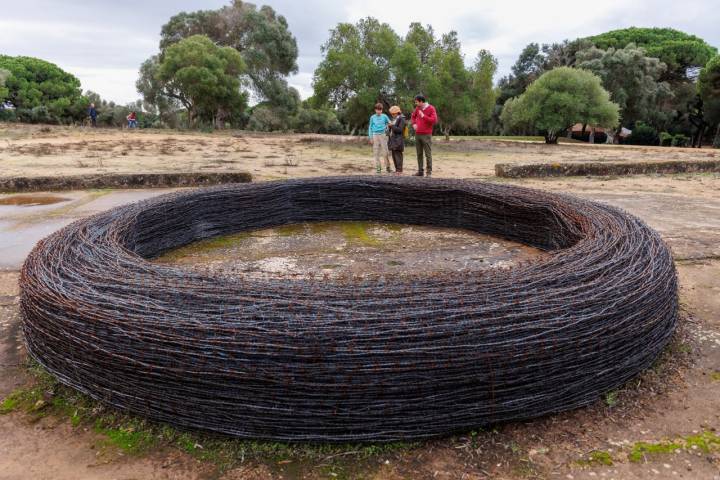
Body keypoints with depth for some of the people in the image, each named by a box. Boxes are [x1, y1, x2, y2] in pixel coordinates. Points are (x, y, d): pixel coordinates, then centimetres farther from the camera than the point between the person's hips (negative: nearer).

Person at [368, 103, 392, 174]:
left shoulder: (384, 116, 4)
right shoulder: (372, 117, 6)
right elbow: (370, 127, 10)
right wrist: (371, 138, 4)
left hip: (383, 135, -1)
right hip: (375, 135, 1)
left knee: (385, 152, -4)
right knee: (376, 153, 1)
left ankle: (387, 167, 6)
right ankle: (378, 168, 7)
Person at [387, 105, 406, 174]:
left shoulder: (401, 119, -8)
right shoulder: (394, 119, 19)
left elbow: (400, 130, -16)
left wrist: (392, 126, -16)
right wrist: (389, 127, 6)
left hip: (398, 141, -9)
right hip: (393, 140, 9)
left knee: (398, 155, -9)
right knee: (394, 155, 9)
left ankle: (399, 170, -8)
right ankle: (397, 169, 15)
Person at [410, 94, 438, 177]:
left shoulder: (431, 108, -6)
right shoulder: (417, 108, 10)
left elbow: (434, 120, -15)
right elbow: (413, 116, 28)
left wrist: (423, 116, -18)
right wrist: (414, 124, 10)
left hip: (426, 135, -6)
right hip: (417, 134, 6)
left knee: (428, 154, -4)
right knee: (419, 154, 8)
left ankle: (429, 172, 0)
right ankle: (420, 171, 15)